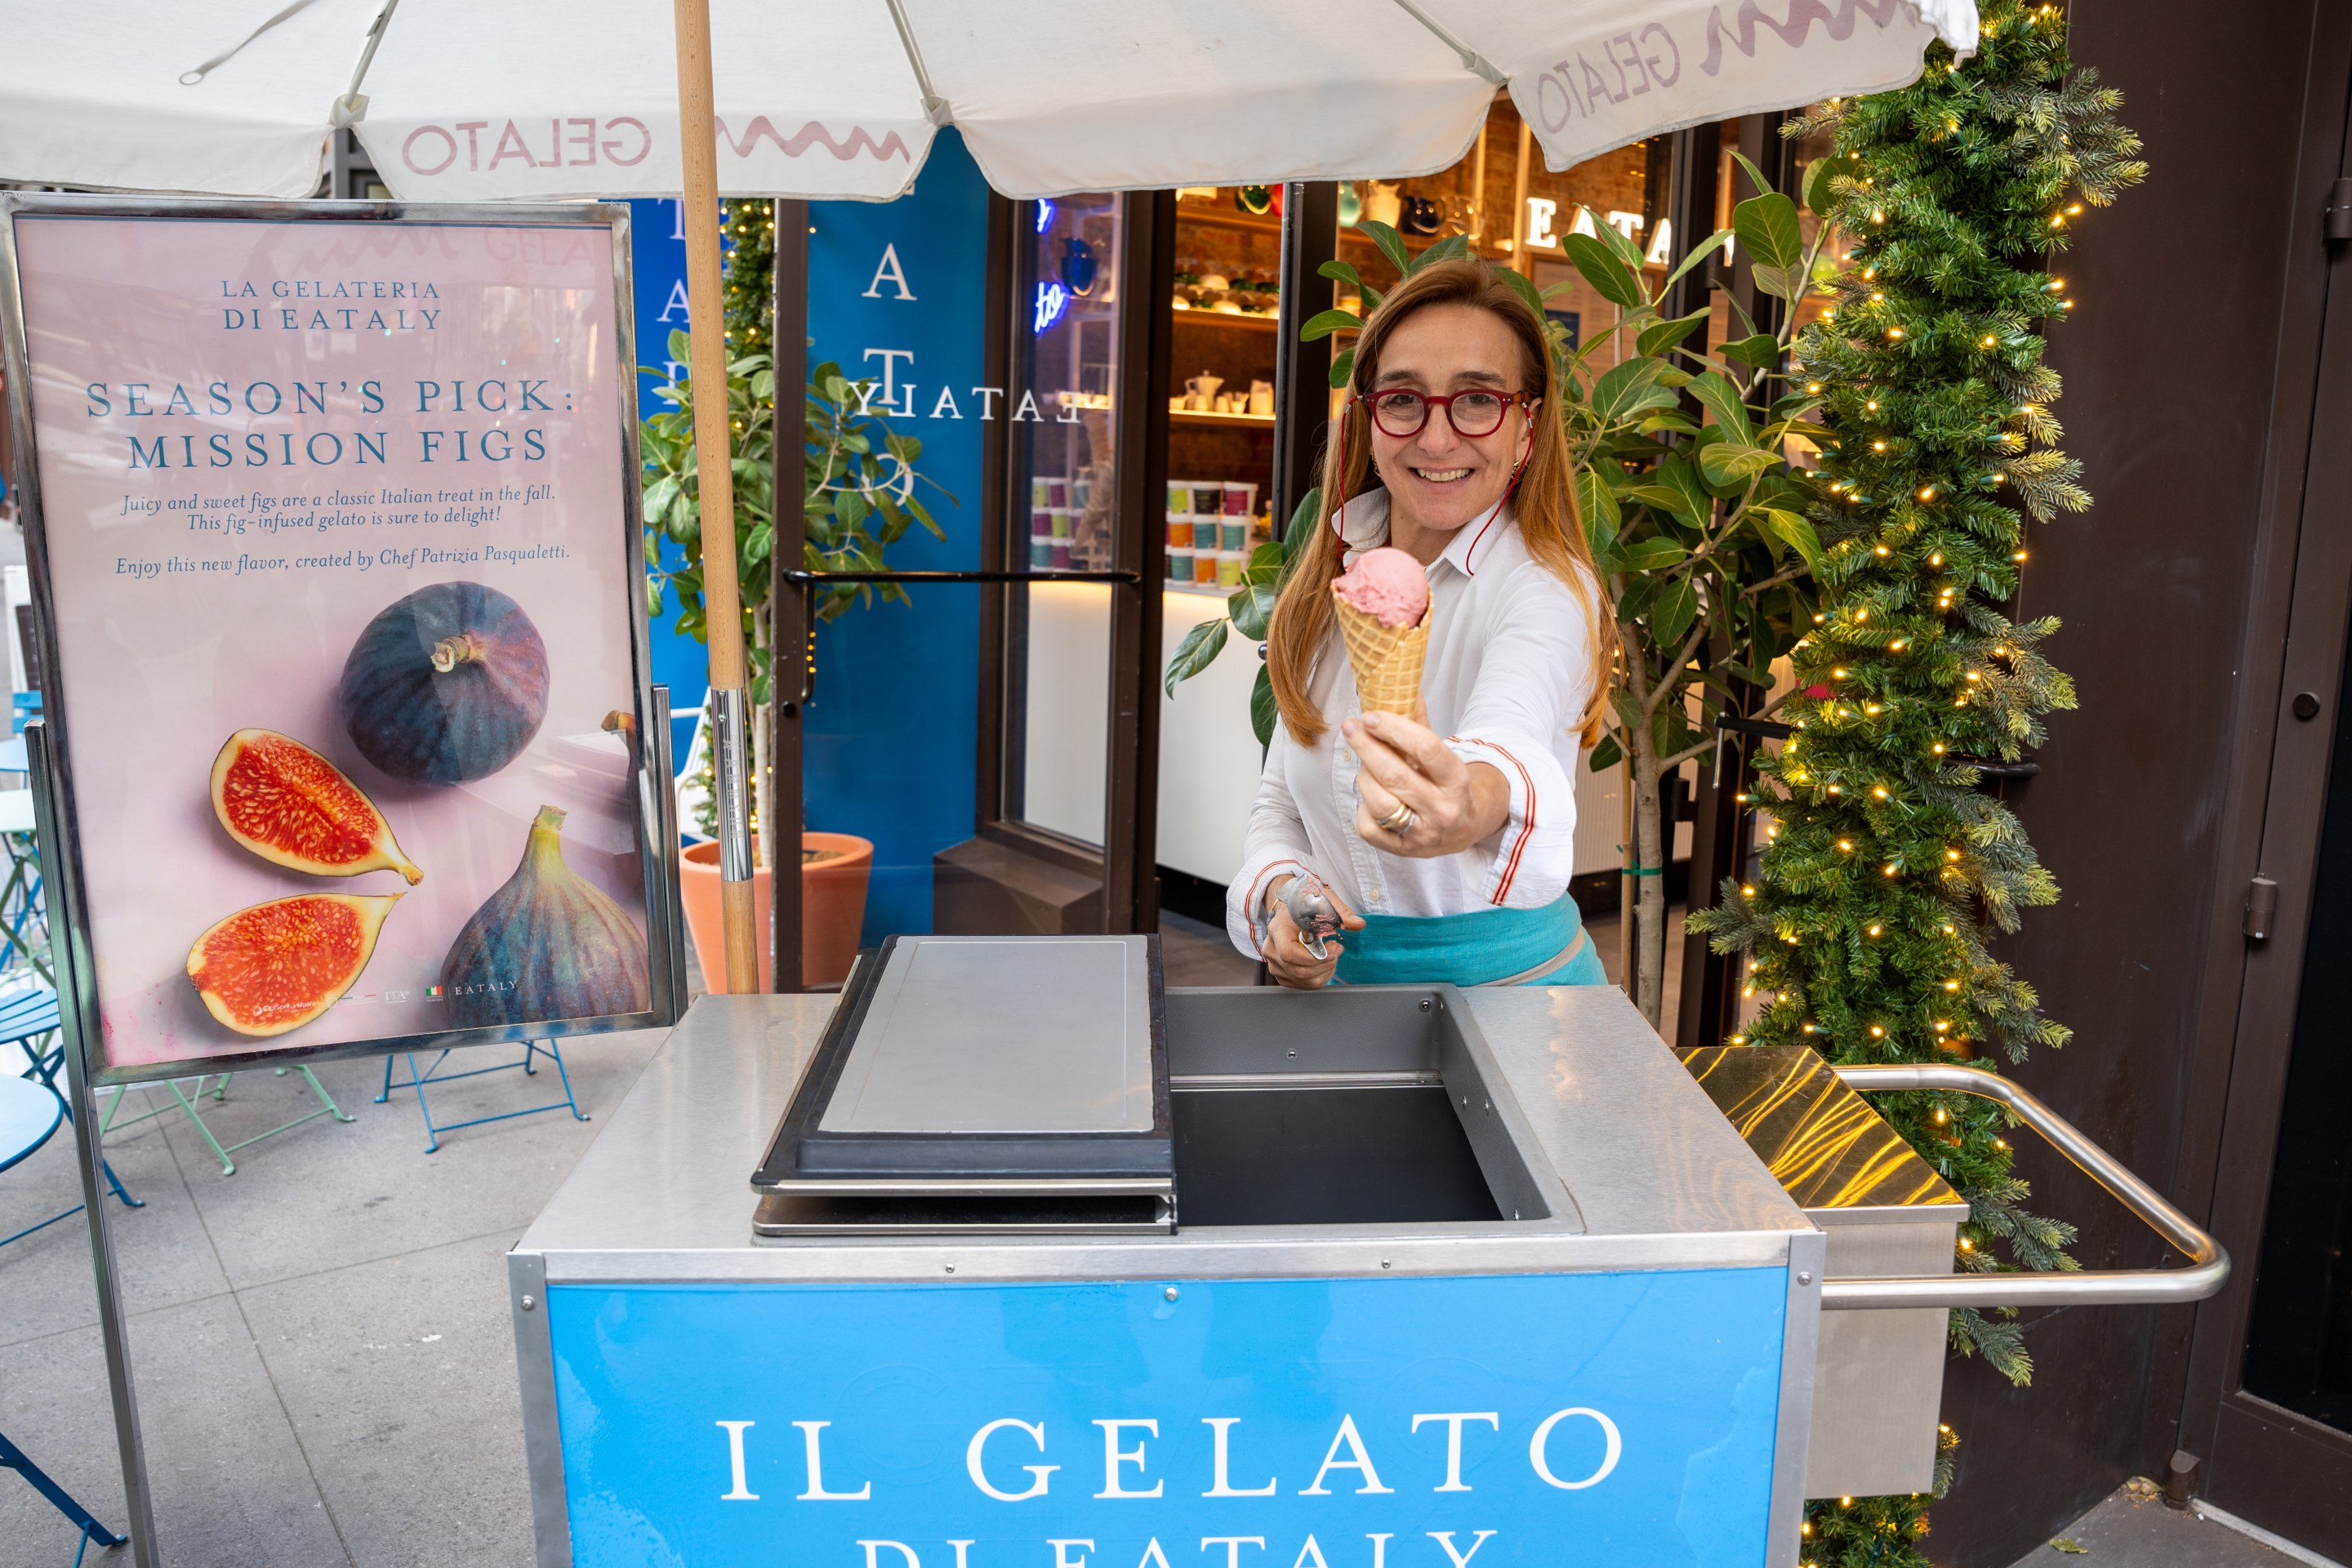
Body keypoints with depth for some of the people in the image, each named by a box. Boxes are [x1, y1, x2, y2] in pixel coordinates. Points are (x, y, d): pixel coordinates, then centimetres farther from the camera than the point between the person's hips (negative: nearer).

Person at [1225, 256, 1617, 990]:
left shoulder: (1546, 590, -12)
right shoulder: (1335, 581, 6)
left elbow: (1509, 736, -35)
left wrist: (1474, 805, -57)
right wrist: (1277, 894, -9)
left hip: (1502, 985, -4)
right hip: (1340, 977, 5)